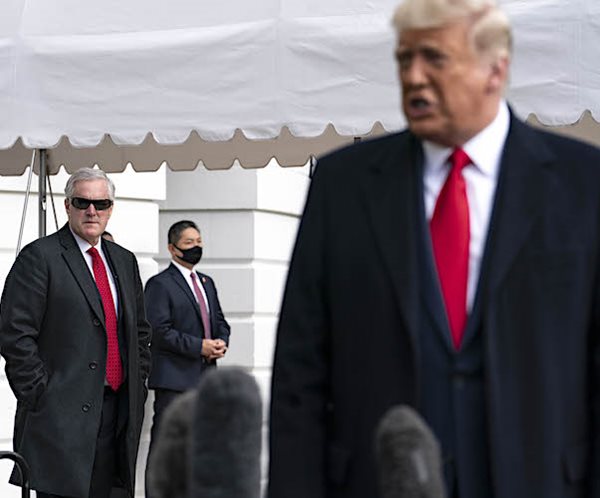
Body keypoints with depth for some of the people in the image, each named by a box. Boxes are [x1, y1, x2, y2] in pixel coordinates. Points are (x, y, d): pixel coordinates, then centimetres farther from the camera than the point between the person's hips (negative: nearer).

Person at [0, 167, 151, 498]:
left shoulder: (124, 261, 17)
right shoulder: (40, 257, -4)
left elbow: (141, 331, 26)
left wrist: (137, 383, 13)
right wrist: (40, 395, -12)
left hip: (118, 412, 7)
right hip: (62, 417, -6)